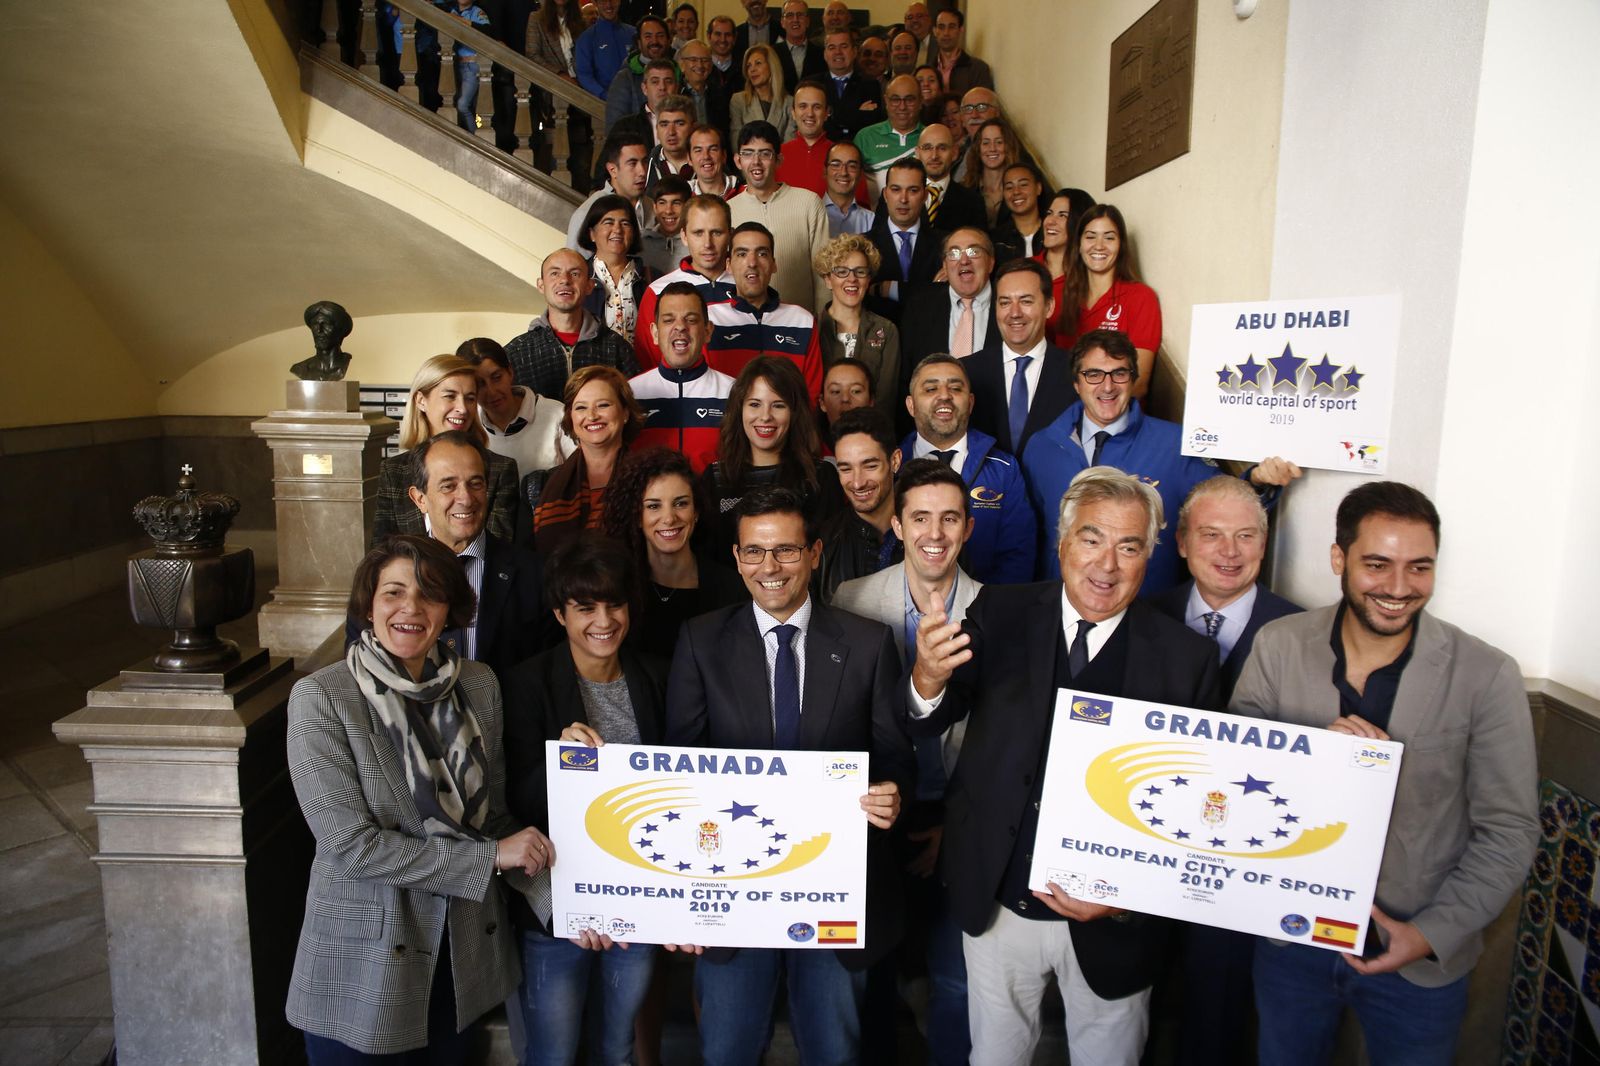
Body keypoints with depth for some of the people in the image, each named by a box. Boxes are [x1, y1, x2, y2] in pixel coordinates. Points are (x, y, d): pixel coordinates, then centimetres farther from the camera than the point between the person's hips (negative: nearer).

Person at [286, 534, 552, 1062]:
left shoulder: (479, 685, -2)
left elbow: (494, 814, 3)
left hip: (466, 952, 4)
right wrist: (490, 856, -18)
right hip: (364, 957, -4)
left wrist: (558, 900, -10)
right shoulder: (320, 697, -14)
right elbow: (349, 843, -19)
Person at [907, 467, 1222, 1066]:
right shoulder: (1000, 615, -8)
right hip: (997, 906, 1)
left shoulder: (1186, 658, -11)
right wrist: (929, 679, -39)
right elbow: (925, 724, -18)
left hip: (1110, 924, -1)